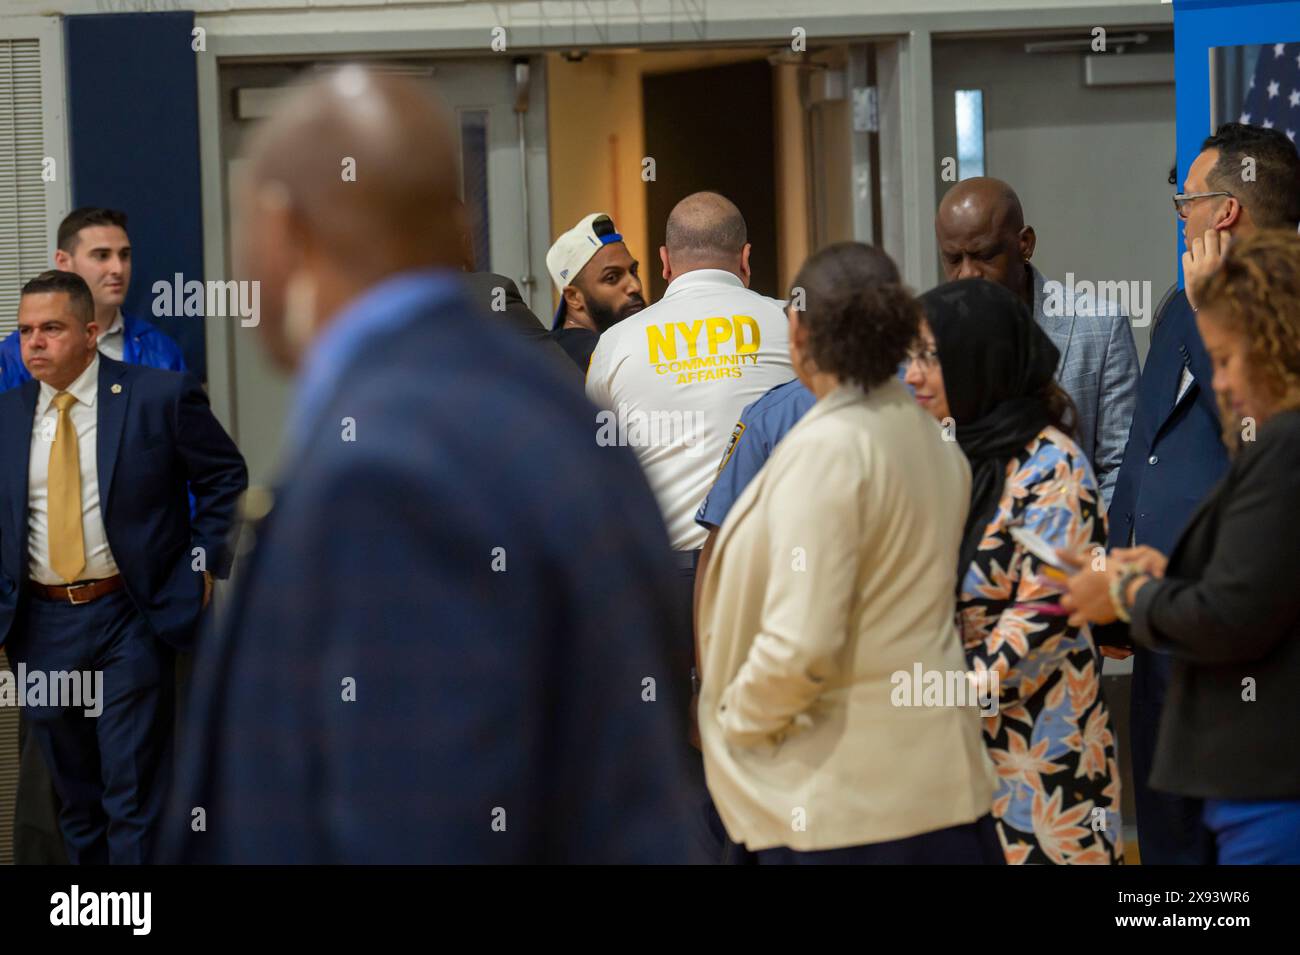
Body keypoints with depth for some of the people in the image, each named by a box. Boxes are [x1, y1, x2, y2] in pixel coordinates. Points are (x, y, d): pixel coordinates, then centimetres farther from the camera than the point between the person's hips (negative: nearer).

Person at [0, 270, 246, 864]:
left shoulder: (160, 396, -7)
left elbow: (226, 480, 2)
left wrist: (204, 564, -5)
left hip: (130, 618, -4)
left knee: (134, 794, -4)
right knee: (73, 793, 15)